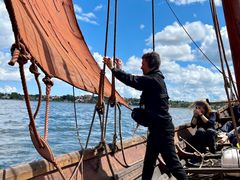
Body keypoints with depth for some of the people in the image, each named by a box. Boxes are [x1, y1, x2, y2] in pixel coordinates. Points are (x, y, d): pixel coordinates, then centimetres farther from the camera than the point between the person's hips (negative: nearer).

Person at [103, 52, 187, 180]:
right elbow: (136, 81, 22)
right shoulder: (154, 78, 14)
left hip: (162, 129, -10)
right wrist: (119, 69, 20)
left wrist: (113, 68, -10)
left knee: (172, 162, -2)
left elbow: (132, 80, -21)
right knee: (149, 161, 16)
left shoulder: (153, 79, -16)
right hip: (157, 127, 10)